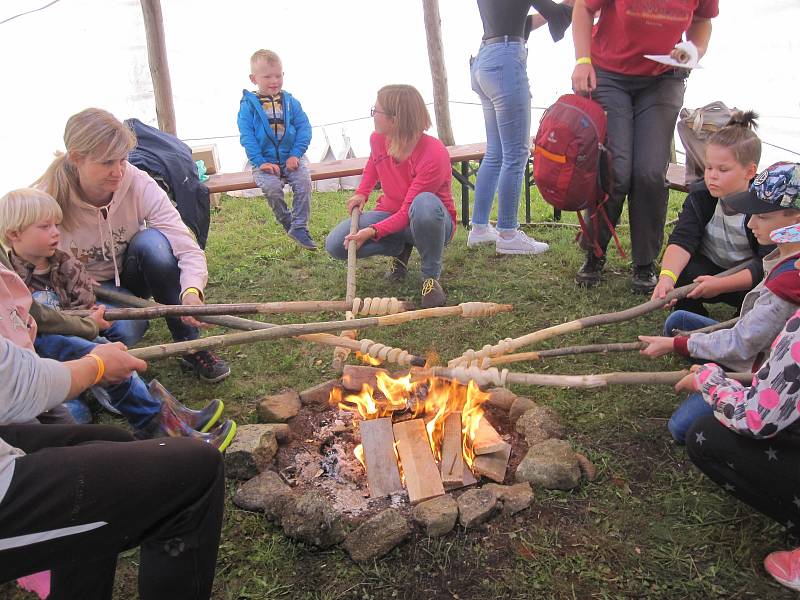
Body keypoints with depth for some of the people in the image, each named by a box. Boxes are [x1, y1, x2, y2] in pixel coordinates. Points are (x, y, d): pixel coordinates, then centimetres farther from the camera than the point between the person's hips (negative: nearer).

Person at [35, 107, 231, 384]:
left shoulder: (139, 185, -23)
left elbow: (188, 249, -29)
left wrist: (191, 291, -49)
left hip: (130, 277, 2)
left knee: (152, 240, -32)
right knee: (125, 328, -35)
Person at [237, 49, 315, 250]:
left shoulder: (290, 101, 6)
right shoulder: (248, 105, 0)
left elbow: (304, 128, 2)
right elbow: (247, 136, -5)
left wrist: (296, 155, -11)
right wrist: (260, 162, -15)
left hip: (292, 159, 2)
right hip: (266, 162, -2)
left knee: (304, 181, -24)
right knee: (271, 186, -28)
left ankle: (299, 227, -13)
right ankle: (287, 222, -3)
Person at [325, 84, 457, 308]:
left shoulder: (434, 155, -29)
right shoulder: (378, 139, -9)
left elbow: (408, 213, -28)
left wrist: (373, 231, -39)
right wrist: (362, 192, 6)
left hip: (433, 222, -6)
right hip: (391, 214, 6)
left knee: (424, 204, -45)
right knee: (335, 244, -16)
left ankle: (431, 277, -21)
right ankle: (401, 247, 6)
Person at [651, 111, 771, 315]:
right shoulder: (700, 196, -12)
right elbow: (682, 239, -24)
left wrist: (719, 285, -37)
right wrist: (667, 276, -45)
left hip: (747, 278, -1)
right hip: (708, 269, 2)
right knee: (681, 271, -28)